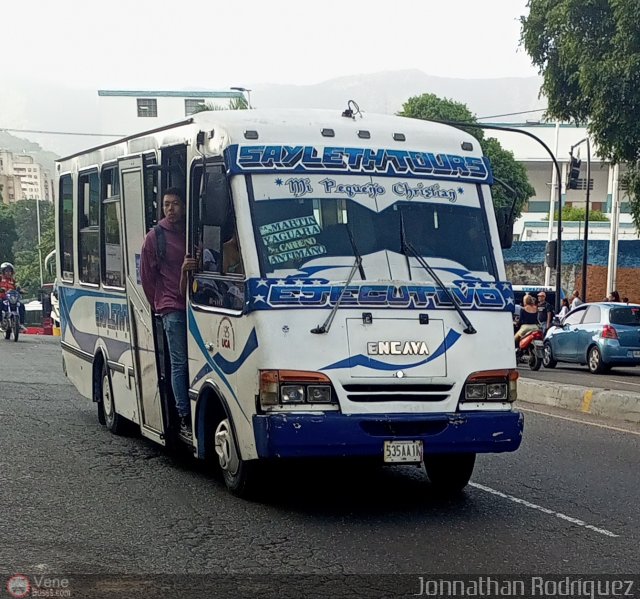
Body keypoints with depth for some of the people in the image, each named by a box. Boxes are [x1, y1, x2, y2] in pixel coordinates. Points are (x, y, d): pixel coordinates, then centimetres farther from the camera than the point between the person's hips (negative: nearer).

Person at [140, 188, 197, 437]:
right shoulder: (155, 237, 2)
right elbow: (147, 277, 7)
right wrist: (160, 303, 6)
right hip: (172, 308, -3)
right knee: (180, 363, -4)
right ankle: (185, 418, -1)